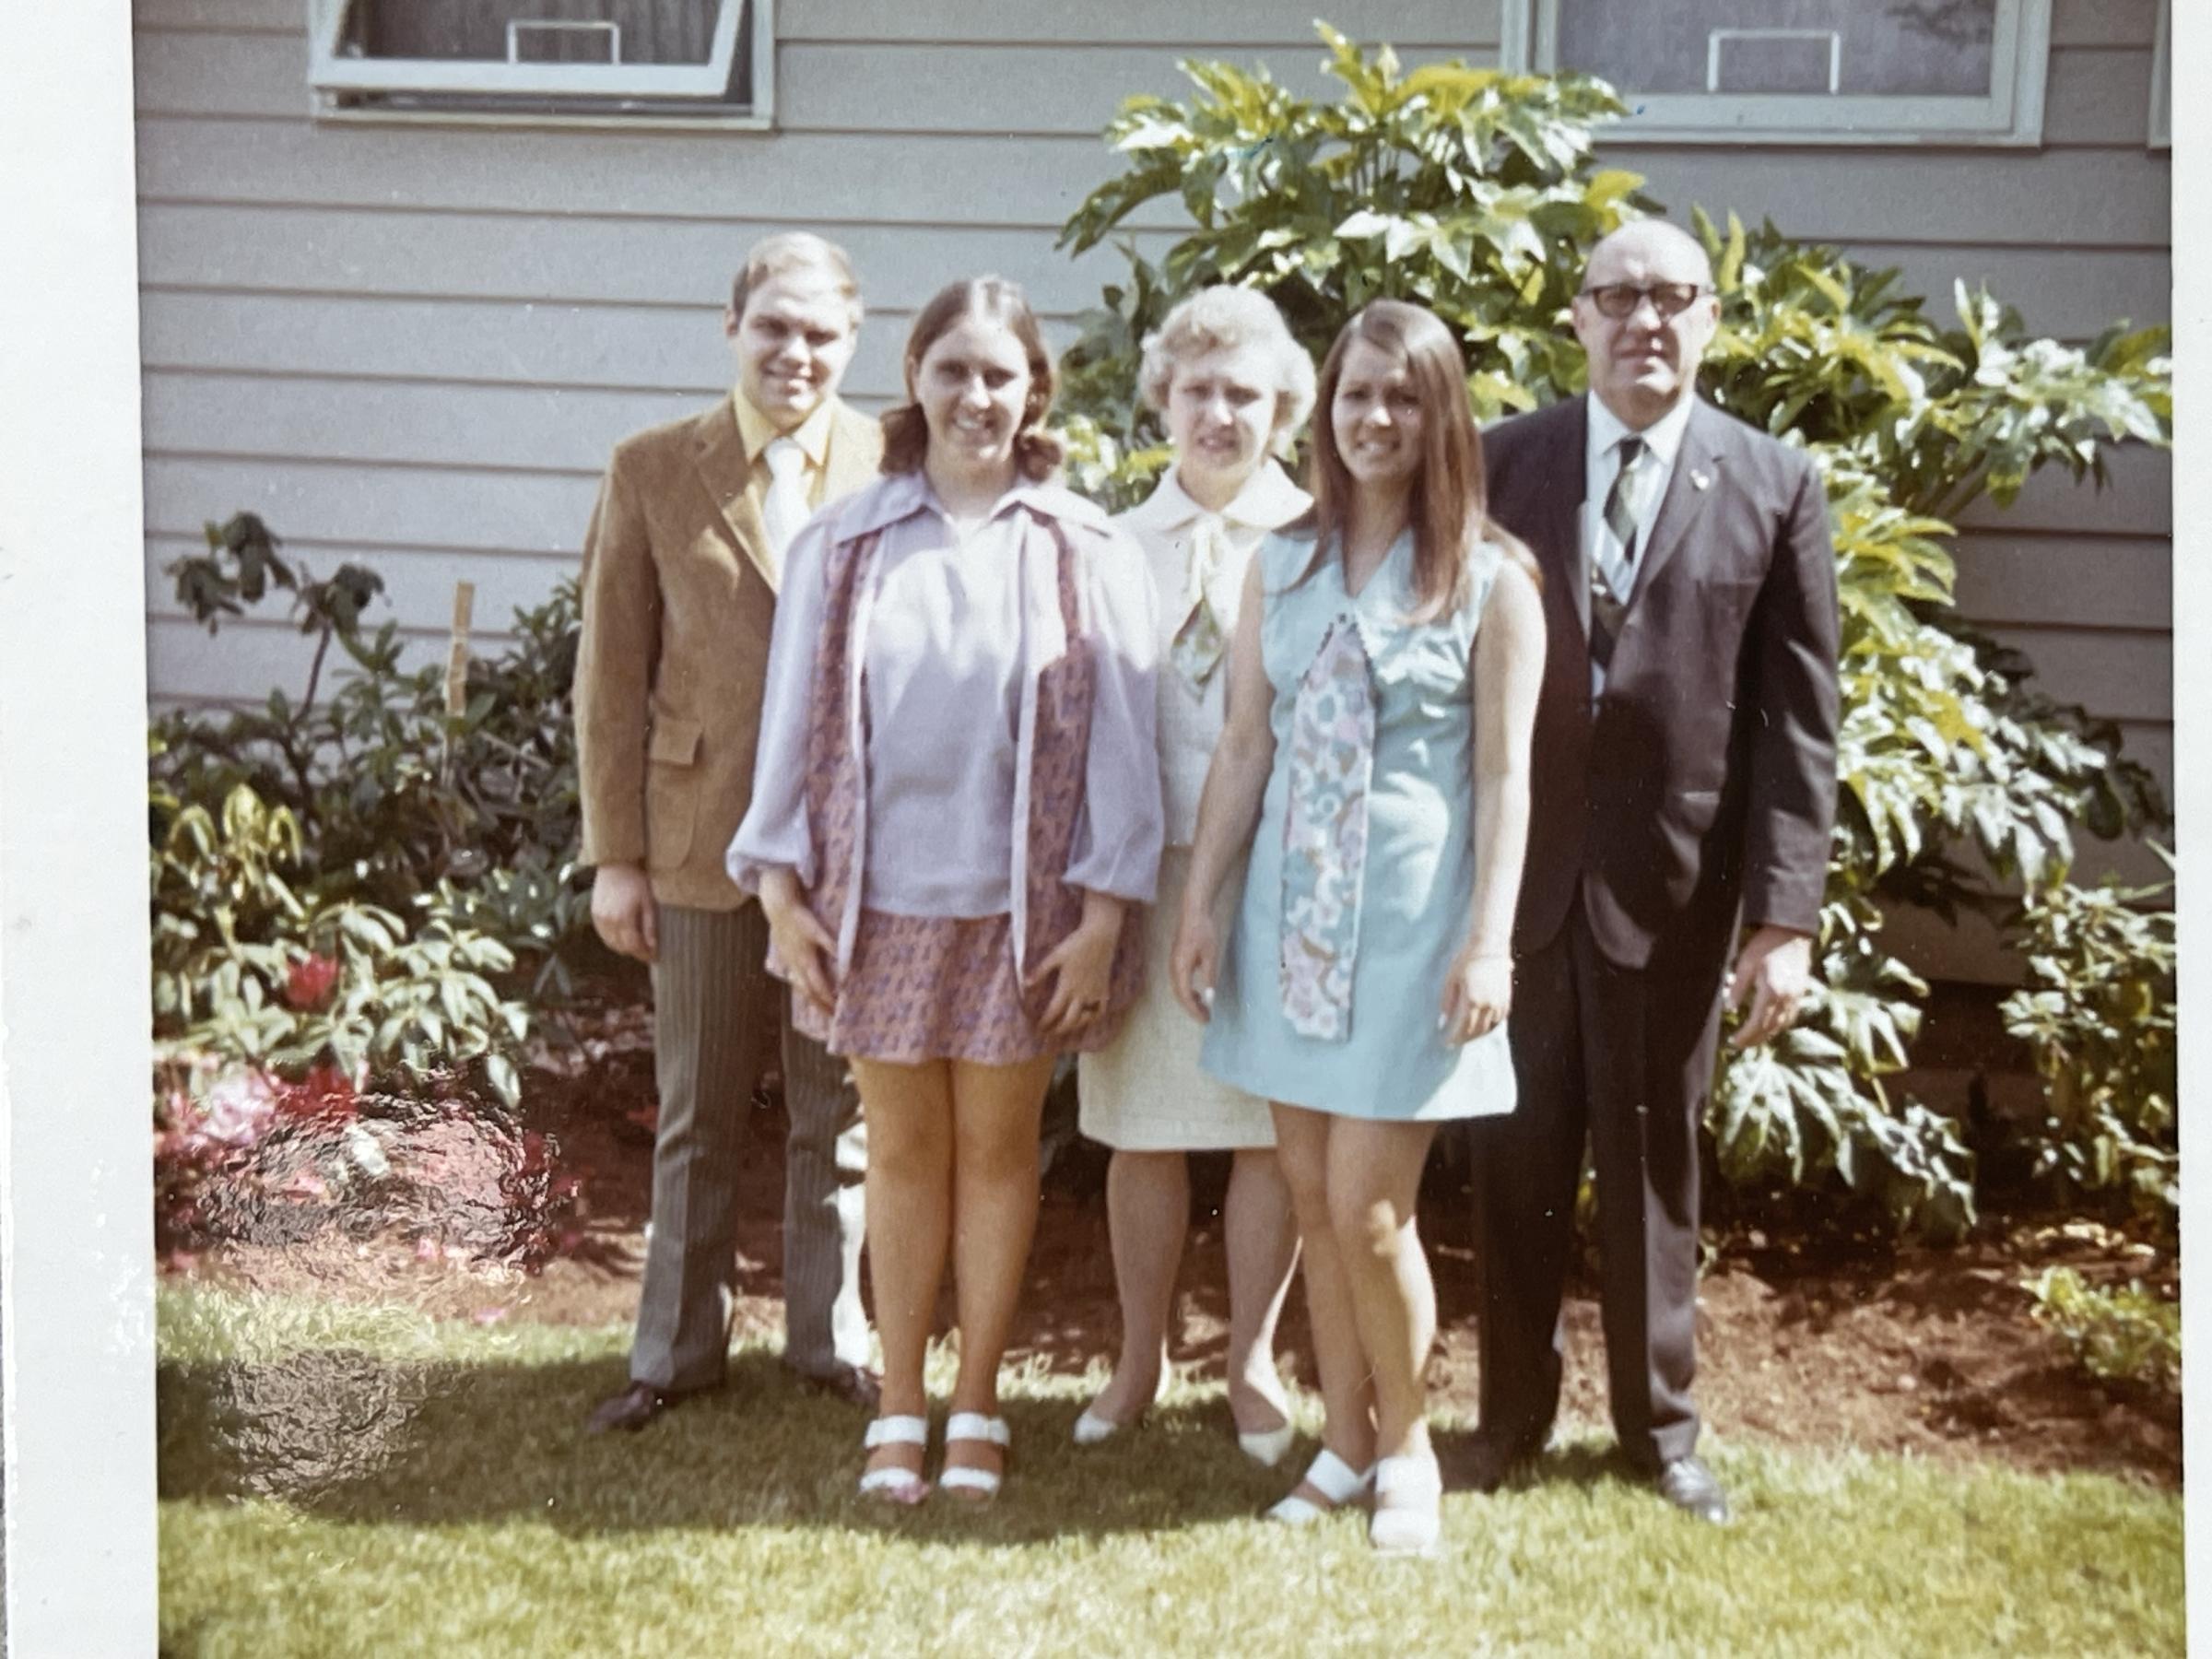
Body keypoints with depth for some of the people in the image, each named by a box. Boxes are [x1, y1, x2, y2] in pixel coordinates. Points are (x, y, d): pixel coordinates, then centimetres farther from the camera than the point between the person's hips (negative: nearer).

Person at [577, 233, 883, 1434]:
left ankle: (829, 1339, 29)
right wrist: (613, 852, -1)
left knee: (839, 1118, 12)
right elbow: (611, 677, 1)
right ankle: (678, 1348, 27)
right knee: (695, 1119, 13)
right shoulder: (652, 471, 0)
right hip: (701, 842, 0)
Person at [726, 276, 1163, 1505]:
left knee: (998, 1147, 9)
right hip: (878, 898, 1)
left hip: (1020, 907, -1)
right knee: (902, 1149, 9)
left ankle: (976, 1405, 22)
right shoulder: (844, 545, 3)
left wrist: (1103, 911, -6)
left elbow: (1119, 739, -2)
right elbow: (794, 721, 5)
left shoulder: (1084, 553, 0)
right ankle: (899, 1409, 20)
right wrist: (780, 888, 0)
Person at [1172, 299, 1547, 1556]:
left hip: (1411, 916, -4)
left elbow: (1505, 775, -6)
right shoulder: (1283, 567, 8)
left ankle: (1408, 1448, 18)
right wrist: (1201, 904, 5)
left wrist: (1489, 941, -11)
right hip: (1294, 909, 4)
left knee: (1367, 1207, -4)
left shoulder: (1491, 579, -3)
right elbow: (1244, 749, 9)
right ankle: (1347, 1440, 24)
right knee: (1312, 1193, 9)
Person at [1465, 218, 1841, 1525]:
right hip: (1519, 874, 1)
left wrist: (1787, 916, -9)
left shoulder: (1777, 486, -1)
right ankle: (1514, 1412, 29)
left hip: (1673, 886, -1)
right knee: (1519, 1158, 12)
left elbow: (1798, 721, -4)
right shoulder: (1506, 462, 1)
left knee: (1656, 1159, 13)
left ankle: (1660, 1422, 30)